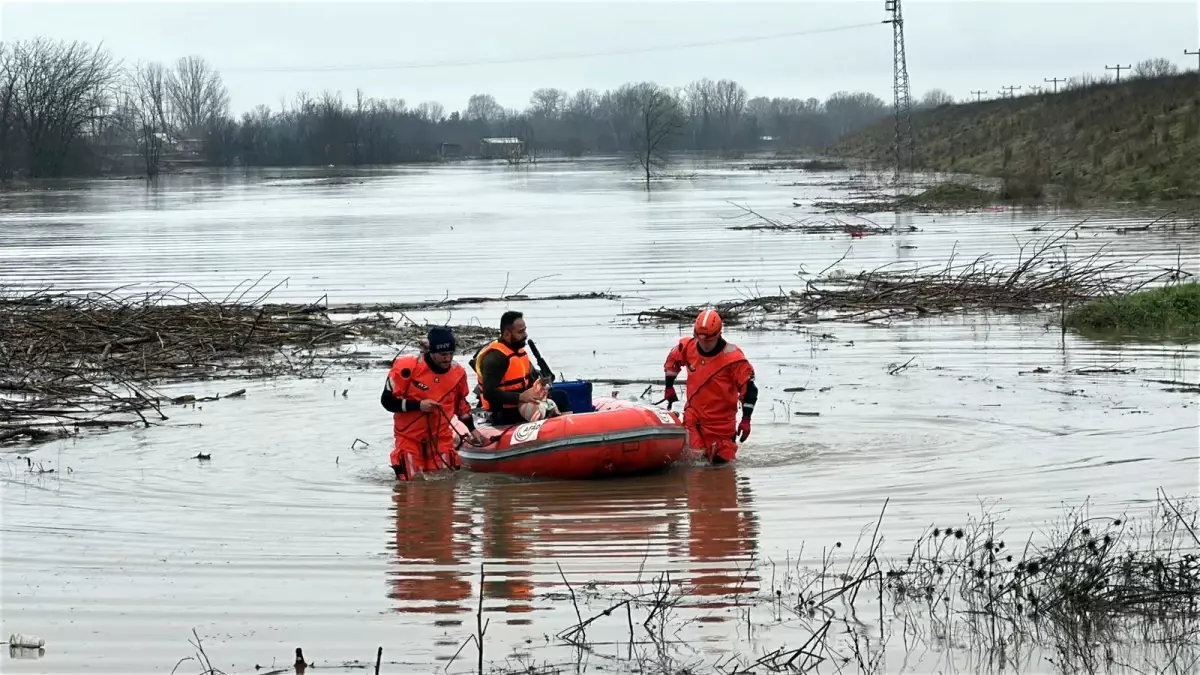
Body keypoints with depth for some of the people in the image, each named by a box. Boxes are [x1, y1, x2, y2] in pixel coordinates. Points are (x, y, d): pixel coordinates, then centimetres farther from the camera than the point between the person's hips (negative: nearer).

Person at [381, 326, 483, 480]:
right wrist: (418, 405, -23)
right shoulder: (407, 367, -16)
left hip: (441, 437, 4)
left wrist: (472, 429, 16)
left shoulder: (458, 373, 0)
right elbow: (387, 400, -14)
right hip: (409, 437, -4)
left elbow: (461, 403, 19)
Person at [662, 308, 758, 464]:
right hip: (694, 415, 3)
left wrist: (746, 419, -17)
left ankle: (729, 443, 35)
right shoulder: (688, 347, -5)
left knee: (720, 461, 2)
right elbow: (672, 360, 18)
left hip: (721, 421, -3)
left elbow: (749, 388, -15)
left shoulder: (732, 357, -18)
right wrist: (669, 387, 16)